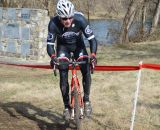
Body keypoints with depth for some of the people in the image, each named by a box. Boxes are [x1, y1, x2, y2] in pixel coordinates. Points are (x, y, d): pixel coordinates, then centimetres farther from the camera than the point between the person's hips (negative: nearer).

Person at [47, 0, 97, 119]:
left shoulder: (80, 19, -33)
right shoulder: (53, 24, -32)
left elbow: (92, 39, -30)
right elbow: (50, 44, -26)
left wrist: (93, 54, -47)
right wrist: (53, 56, -46)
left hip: (78, 45, 0)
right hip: (63, 46, 0)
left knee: (86, 71, -16)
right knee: (63, 76, -10)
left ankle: (86, 100, 4)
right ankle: (66, 106, 3)